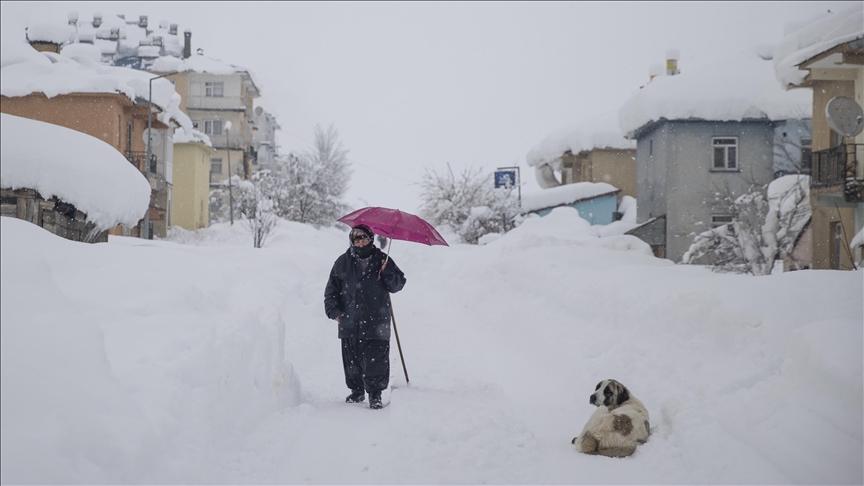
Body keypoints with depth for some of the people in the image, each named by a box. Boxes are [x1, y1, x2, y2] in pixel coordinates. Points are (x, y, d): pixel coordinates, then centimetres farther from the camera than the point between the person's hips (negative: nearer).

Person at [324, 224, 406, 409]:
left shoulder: (382, 260, 3)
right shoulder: (343, 262, 6)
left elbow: (398, 285, 3)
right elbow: (331, 289, 11)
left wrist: (388, 271, -15)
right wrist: (333, 310, 0)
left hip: (376, 324, -2)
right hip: (349, 323, 2)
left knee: (376, 360, -5)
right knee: (352, 360, 11)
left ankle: (375, 394, 6)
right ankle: (357, 390, 27)